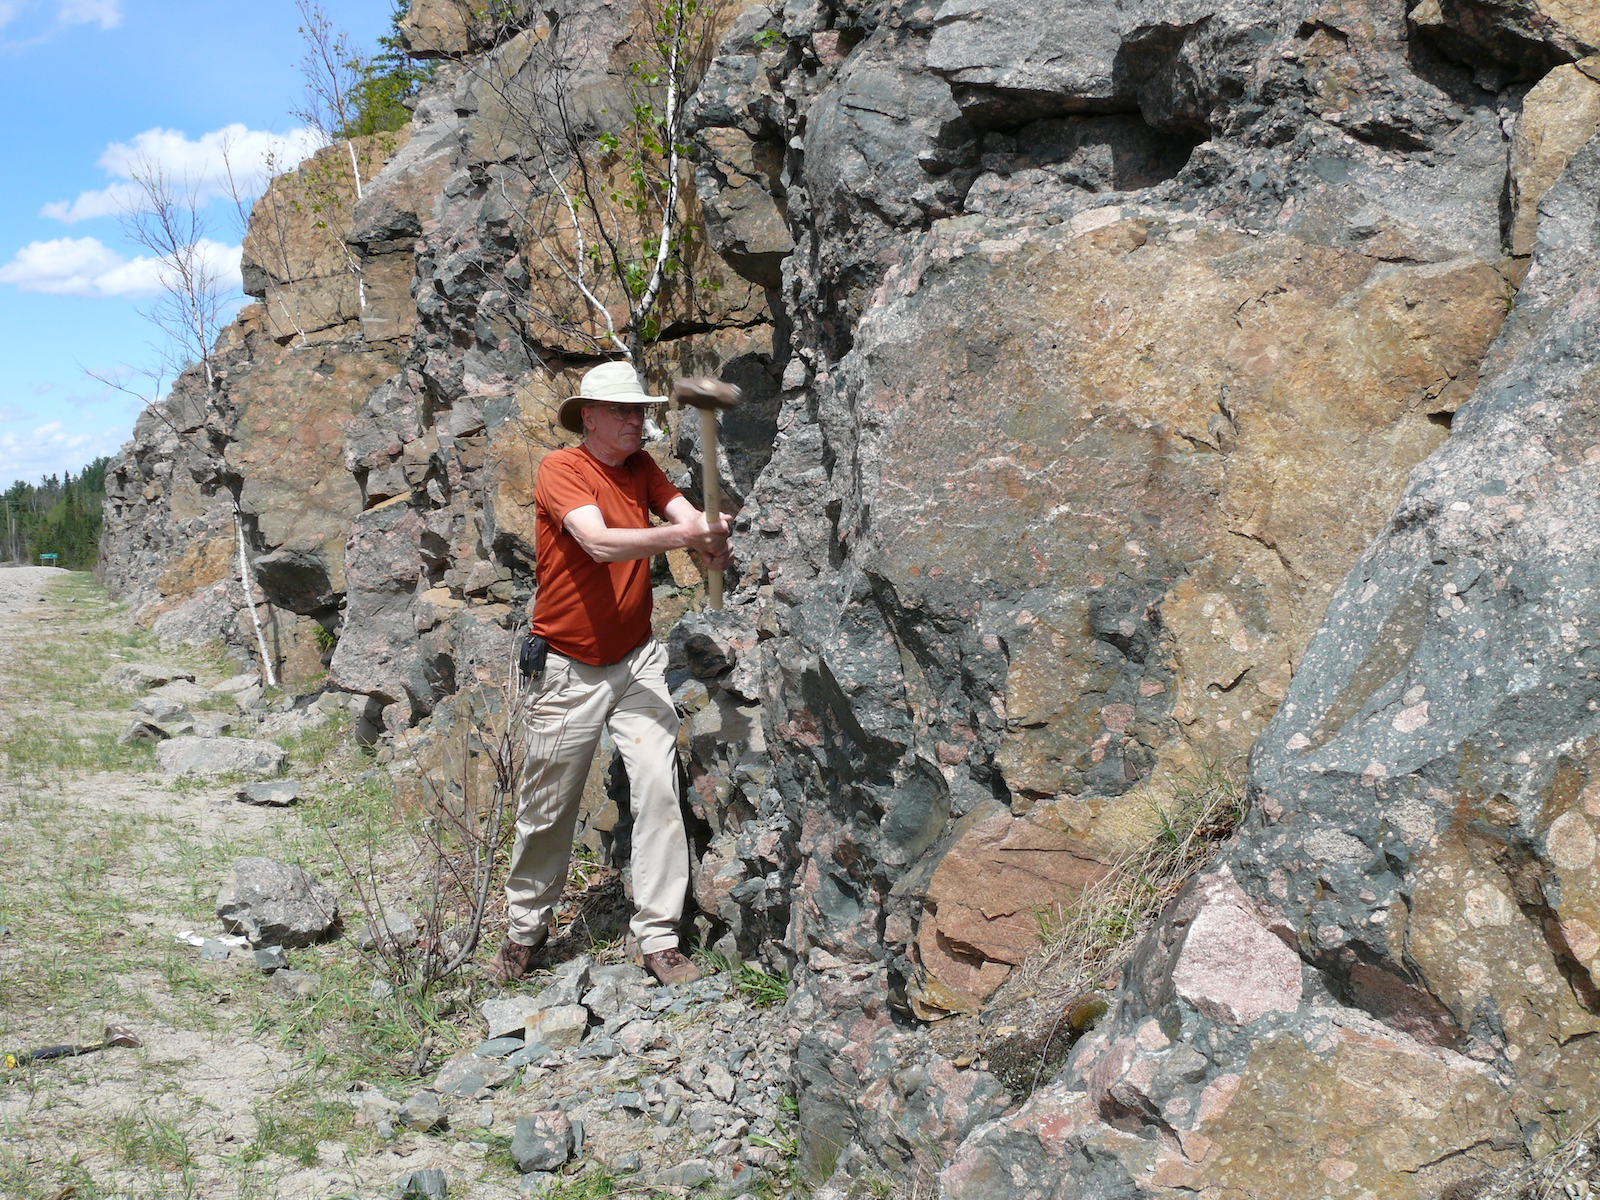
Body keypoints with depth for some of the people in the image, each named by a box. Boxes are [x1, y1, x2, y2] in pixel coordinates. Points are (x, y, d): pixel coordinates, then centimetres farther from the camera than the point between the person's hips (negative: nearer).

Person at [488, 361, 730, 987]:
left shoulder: (641, 466, 6)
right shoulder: (560, 469, -13)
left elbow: (684, 511, -9)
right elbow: (600, 543, -28)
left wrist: (709, 537, -32)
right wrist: (682, 535, -40)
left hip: (637, 661, 4)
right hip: (571, 670, -4)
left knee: (658, 787, -9)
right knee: (547, 807, 7)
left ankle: (659, 940, -1)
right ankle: (525, 930, 27)